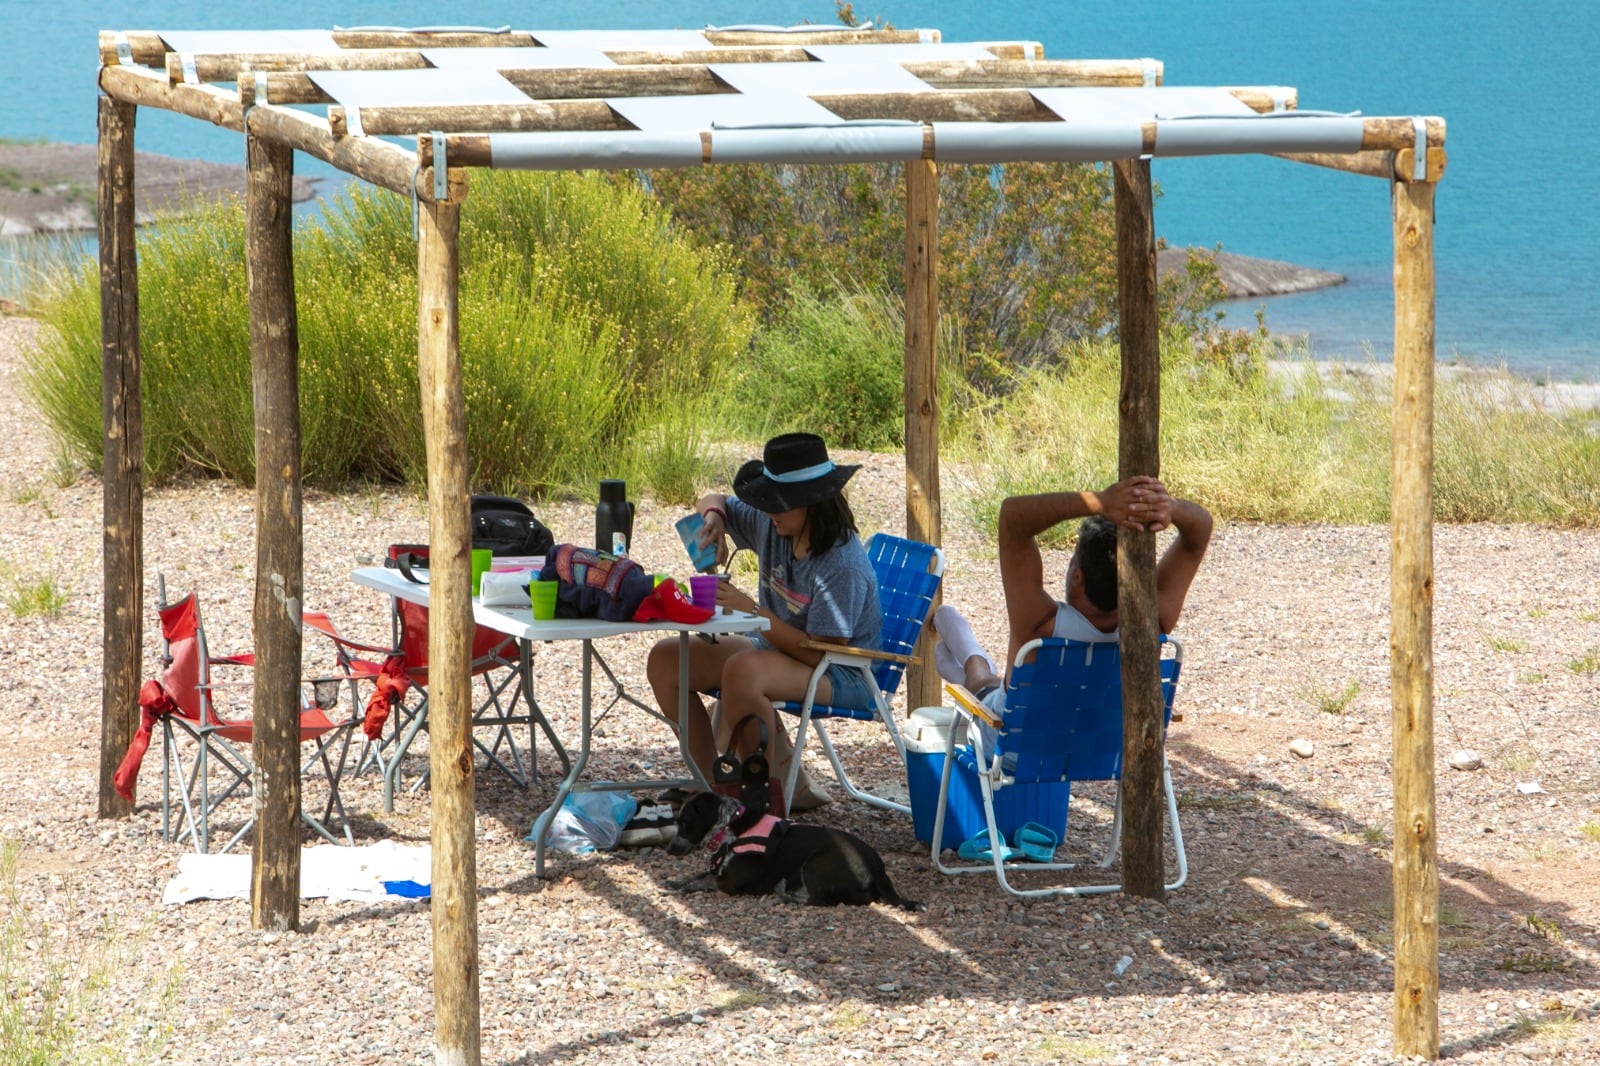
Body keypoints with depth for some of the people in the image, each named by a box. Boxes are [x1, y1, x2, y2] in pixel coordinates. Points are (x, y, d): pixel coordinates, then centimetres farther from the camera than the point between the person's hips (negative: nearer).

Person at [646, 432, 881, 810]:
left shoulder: (843, 564, -25)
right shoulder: (770, 525, -2)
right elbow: (712, 503, 17)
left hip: (841, 676, -9)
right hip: (778, 649, 9)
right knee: (665, 660, -2)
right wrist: (714, 516, -8)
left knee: (743, 671, -38)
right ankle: (712, 784, 0)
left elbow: (821, 652, -27)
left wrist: (752, 610, -27)